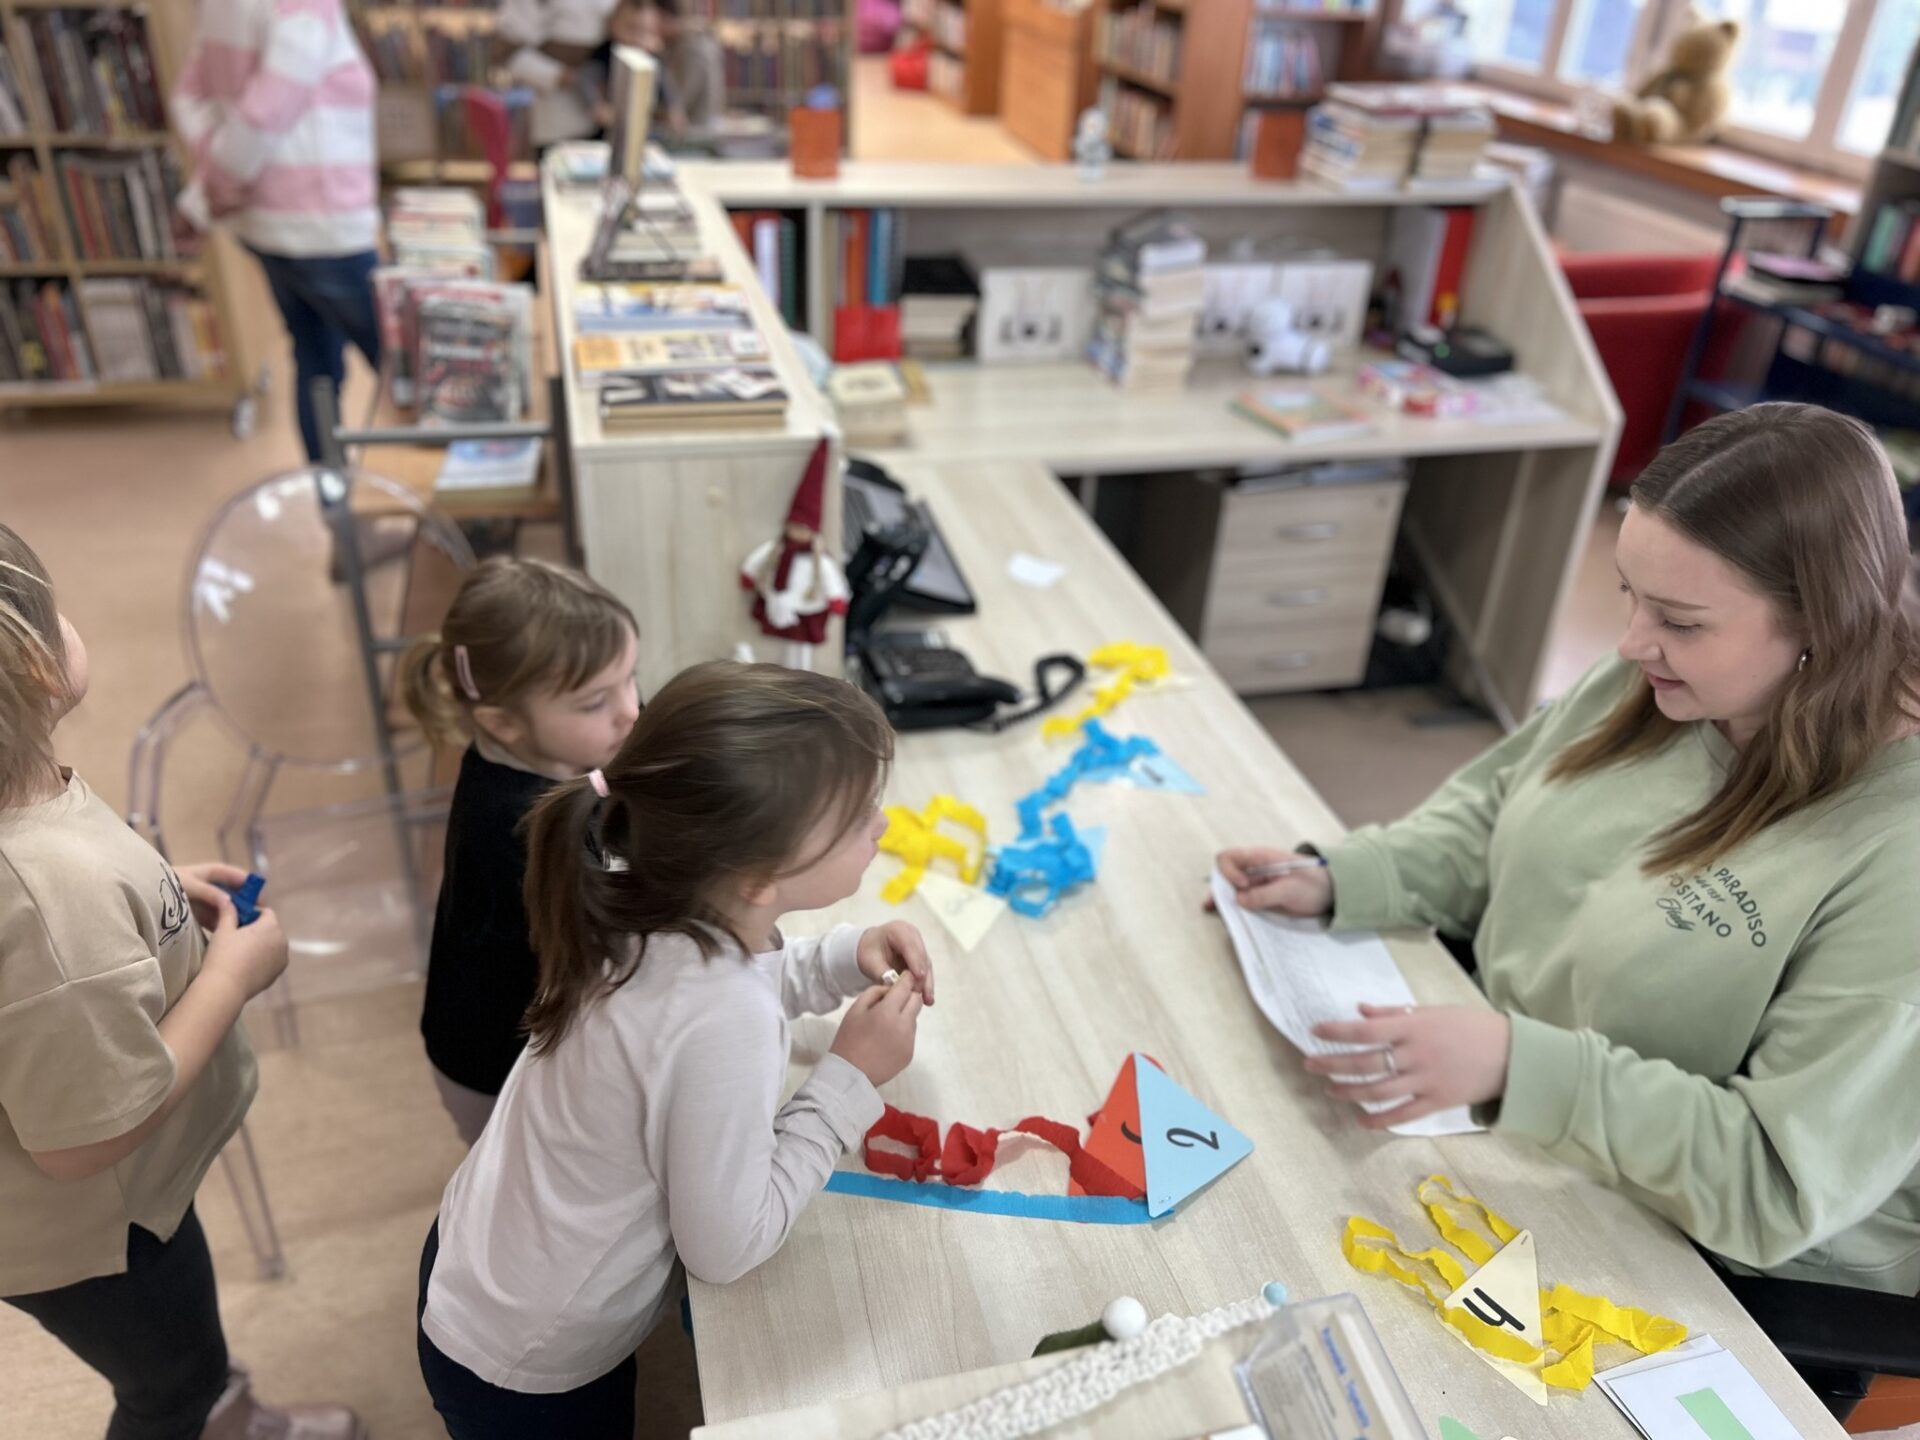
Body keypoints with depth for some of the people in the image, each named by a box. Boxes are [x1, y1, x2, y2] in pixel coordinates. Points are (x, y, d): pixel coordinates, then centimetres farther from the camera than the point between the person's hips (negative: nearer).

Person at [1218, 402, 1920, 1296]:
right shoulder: (1653, 683, -5)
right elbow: (1491, 815, 8)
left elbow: (1783, 1187, -26)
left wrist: (1518, 1067, -36)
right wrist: (1337, 881, -8)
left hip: (1709, 1281, -6)